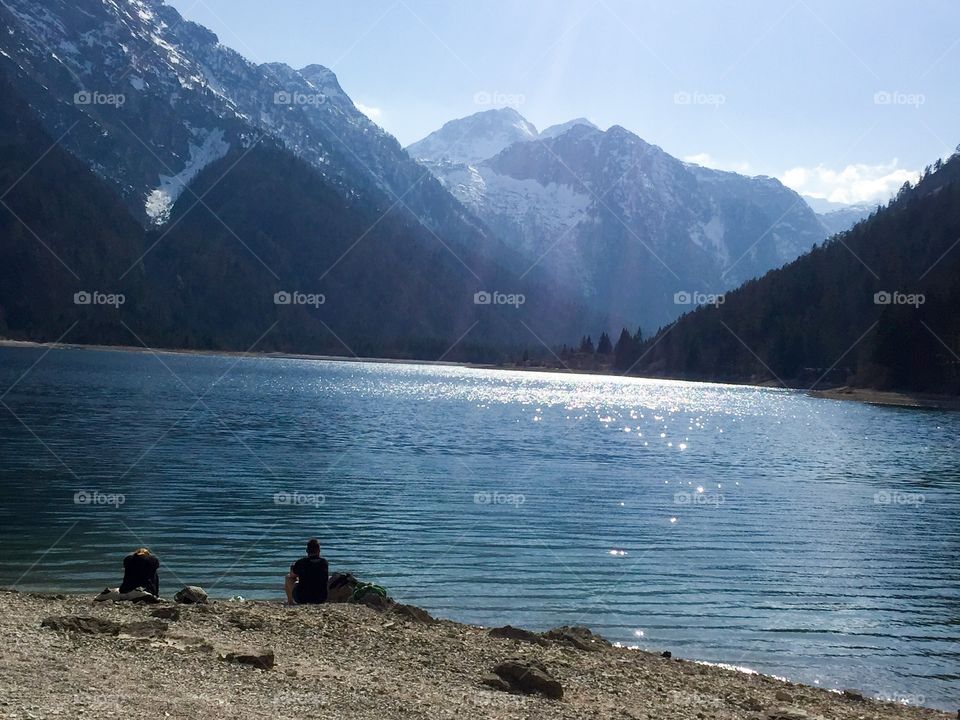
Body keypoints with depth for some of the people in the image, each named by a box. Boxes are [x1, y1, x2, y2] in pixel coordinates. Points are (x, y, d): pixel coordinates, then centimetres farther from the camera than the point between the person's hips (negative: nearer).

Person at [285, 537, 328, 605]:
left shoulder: (301, 562, -9)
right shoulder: (324, 562, -2)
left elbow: (292, 576, 9)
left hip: (302, 599, -3)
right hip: (321, 599, 3)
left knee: (288, 577, 20)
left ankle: (290, 601, 34)